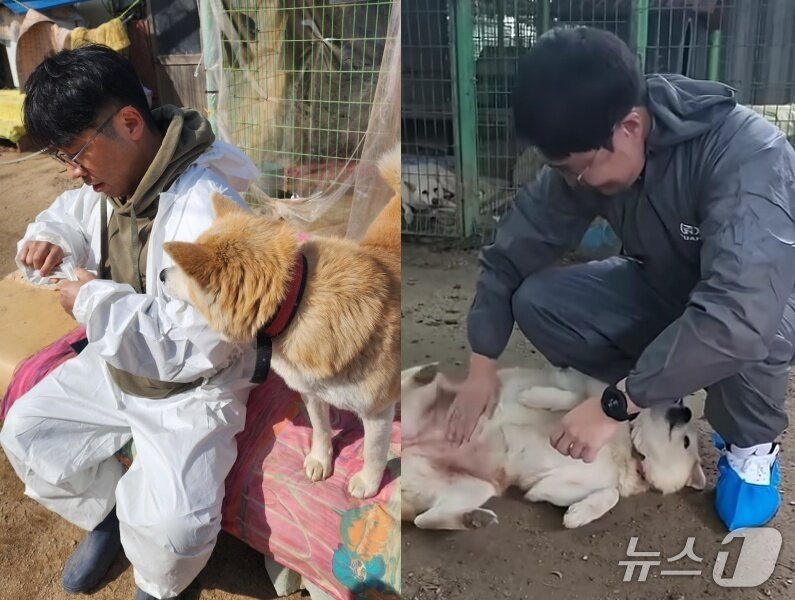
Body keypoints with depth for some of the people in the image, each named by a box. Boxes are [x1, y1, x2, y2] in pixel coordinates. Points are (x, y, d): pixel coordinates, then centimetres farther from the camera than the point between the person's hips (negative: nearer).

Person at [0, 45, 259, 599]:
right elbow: (68, 214, 20)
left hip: (190, 390, -8)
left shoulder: (209, 212, -32)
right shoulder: (108, 182, -4)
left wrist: (95, 302, -24)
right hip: (113, 365, 9)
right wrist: (49, 240, -6)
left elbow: (196, 346, -32)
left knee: (172, 531, -22)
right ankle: (108, 514, 32)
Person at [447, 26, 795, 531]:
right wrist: (483, 365, -15)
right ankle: (666, 405, 2)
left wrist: (615, 405, -41)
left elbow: (739, 314, -46)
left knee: (749, 333, -40)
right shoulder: (584, 157, -19)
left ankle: (751, 443, -6)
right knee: (535, 302, -17)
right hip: (666, 289, 5)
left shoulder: (744, 152, -36)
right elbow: (512, 253, -12)